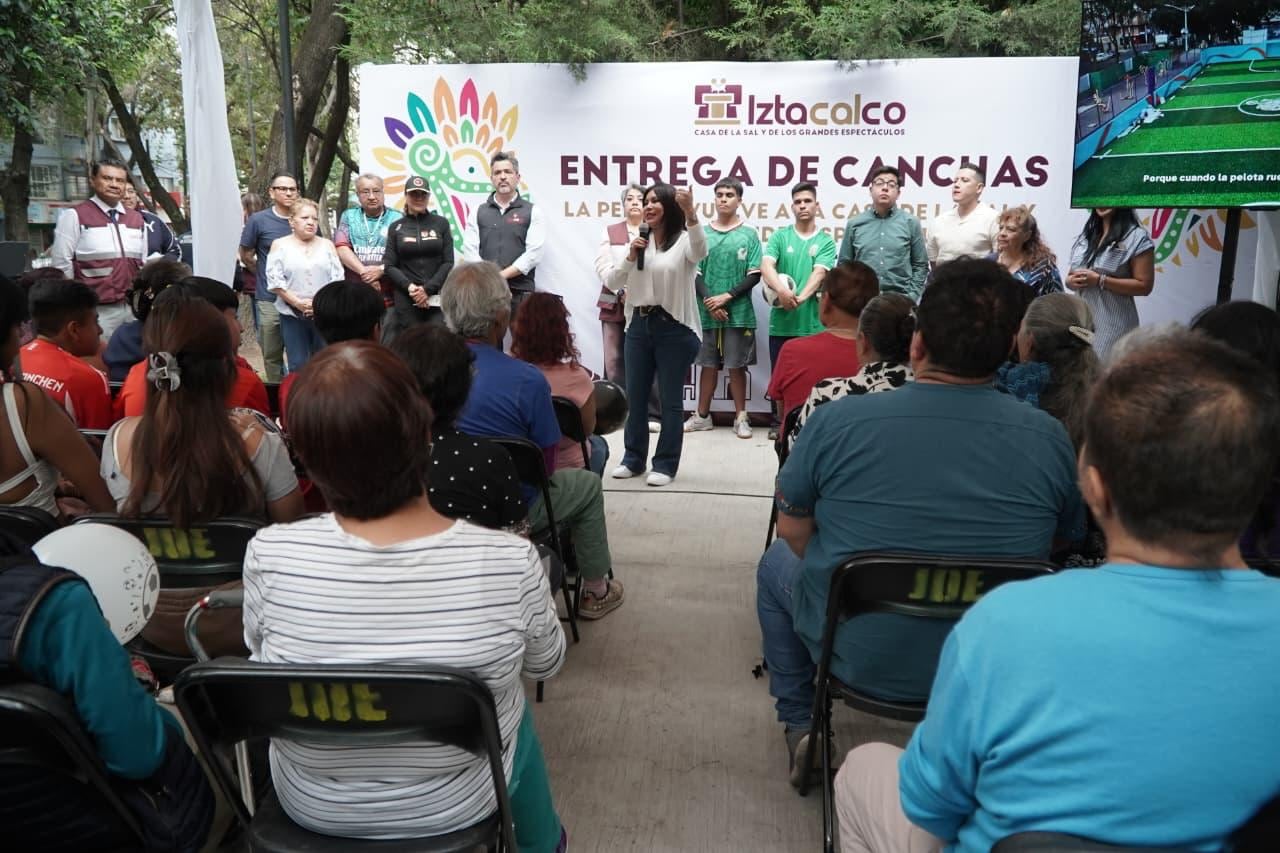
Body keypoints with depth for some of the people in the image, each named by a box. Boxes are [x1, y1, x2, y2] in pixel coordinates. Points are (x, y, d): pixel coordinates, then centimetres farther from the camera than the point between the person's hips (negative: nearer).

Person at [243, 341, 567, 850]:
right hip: (456, 809, -1)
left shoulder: (268, 557, -27)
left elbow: (263, 658, -5)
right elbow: (546, 664, -8)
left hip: (311, 808, 2)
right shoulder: (510, 562, -29)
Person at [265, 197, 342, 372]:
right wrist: (298, 303, -14)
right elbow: (275, 281, -4)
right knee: (298, 366, 0)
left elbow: (338, 278, 3)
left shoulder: (327, 245, 10)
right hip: (293, 314, -1)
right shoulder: (280, 245, 4)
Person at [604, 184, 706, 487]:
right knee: (634, 395, 12)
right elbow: (611, 284, 10)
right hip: (639, 325, 6)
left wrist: (691, 213, -45)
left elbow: (700, 251, -30)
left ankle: (665, 464, 10)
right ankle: (633, 459, 25)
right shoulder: (639, 242, 13)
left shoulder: (684, 240, -4)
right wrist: (630, 257, -6)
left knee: (670, 399, 1)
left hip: (674, 327, -6)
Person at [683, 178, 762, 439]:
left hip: (738, 313, -2)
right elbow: (694, 273, 4)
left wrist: (726, 297, -12)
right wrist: (711, 302, -9)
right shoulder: (702, 233, 5)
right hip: (706, 312, 2)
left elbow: (754, 275, -3)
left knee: (736, 366, 4)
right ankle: (702, 416, 20)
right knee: (708, 364, 10)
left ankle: (741, 418, 13)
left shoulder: (749, 234, 1)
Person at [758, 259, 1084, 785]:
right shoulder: (1048, 438, -15)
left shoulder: (837, 422, -21)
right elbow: (1064, 542, 2)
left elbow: (792, 531, -6)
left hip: (857, 661, -2)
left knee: (777, 563, 26)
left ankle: (800, 725, 32)